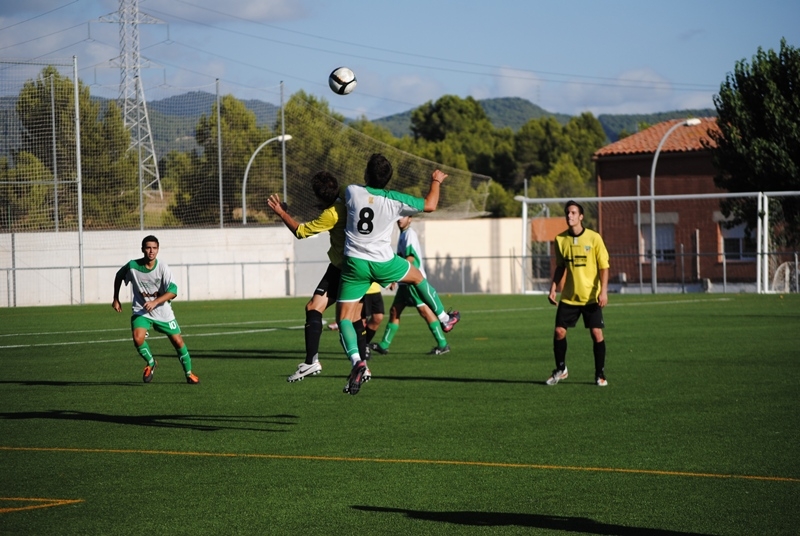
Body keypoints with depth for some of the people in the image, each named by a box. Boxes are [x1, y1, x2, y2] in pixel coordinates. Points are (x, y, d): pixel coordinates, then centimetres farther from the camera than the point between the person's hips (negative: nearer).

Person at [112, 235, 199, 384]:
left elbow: (173, 291, -21)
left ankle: (189, 373, 24)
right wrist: (116, 299, 12)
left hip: (163, 312, 0)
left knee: (178, 341, 2)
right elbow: (119, 276, 11)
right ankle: (151, 364, 6)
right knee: (138, 338, -24)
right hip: (141, 311, 0)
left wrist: (155, 302, -34)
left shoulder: (162, 268, -14)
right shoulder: (132, 266, -11)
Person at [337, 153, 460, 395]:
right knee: (418, 277, 31)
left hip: (354, 264, -1)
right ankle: (445, 319, 48)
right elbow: (430, 205, 7)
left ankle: (357, 361, -24)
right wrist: (436, 181, 25)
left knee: (344, 318, 2)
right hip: (384, 263, 1)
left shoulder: (352, 191, -9)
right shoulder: (395, 200, -8)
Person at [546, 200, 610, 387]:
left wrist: (603, 291, -15)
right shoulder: (560, 240, 2)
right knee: (559, 332, -2)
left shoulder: (594, 238, -8)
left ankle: (600, 374, 8)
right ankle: (561, 369, 20)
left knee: (597, 333, -7)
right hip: (568, 297, 3)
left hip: (591, 297, -3)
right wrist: (553, 288, 4)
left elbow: (604, 267, -6)